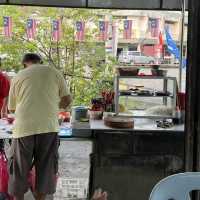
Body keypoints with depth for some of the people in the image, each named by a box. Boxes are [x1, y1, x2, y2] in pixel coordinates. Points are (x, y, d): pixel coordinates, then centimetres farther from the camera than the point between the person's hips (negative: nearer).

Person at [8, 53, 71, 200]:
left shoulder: (18, 77, 9)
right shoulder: (53, 72, 9)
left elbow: (11, 108, 15)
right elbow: (67, 100, 9)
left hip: (24, 128, 0)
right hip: (48, 127, 0)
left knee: (19, 170, 14)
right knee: (45, 169, 13)